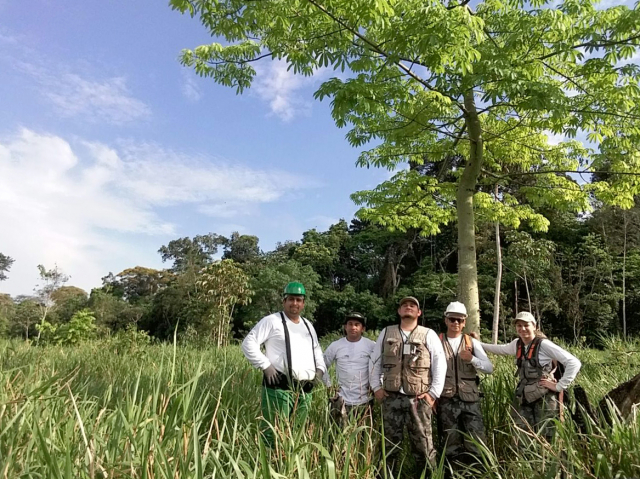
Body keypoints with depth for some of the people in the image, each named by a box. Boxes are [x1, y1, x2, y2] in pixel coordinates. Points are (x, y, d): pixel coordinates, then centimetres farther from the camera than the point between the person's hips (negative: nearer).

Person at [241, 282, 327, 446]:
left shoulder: (308, 325, 19)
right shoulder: (272, 321, -3)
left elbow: (316, 349, 32)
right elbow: (248, 343, -7)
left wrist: (320, 369, 15)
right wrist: (265, 365, -13)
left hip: (305, 390, 7)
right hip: (279, 388, -7)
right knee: (273, 434, -6)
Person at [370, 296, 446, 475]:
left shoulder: (429, 335, 4)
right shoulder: (386, 333, 10)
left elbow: (440, 365, 2)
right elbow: (375, 362, 14)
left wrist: (433, 393, -4)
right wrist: (376, 387, 5)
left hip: (419, 400, -2)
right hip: (391, 398, 2)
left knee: (423, 443, 1)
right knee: (390, 442, 10)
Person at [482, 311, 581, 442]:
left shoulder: (543, 344, -14)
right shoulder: (517, 344, 5)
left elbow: (574, 363, -15)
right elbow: (501, 349, 24)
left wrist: (559, 386, -14)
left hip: (544, 398, -5)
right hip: (523, 398, 6)